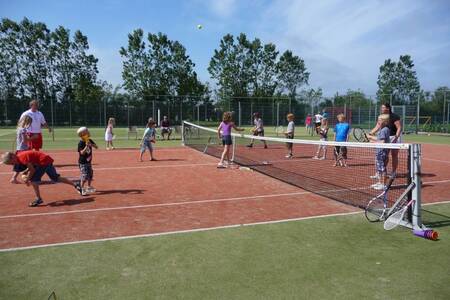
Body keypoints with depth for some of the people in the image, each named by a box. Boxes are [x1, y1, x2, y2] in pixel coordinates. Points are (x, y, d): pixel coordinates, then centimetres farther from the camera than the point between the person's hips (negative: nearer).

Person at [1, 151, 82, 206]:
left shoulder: (22, 157, -20)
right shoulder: (19, 156, 9)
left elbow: (32, 170, -17)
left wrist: (27, 179, -6)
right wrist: (26, 172, 7)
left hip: (44, 161, -10)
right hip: (47, 160, 10)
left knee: (33, 179, -7)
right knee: (56, 178, 15)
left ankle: (39, 199, 1)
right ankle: (75, 184, 16)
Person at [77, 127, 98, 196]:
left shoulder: (90, 141, 1)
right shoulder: (81, 143, -18)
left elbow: (96, 147, -4)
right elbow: (82, 153, -25)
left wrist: (91, 144, -21)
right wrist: (86, 146, -36)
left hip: (89, 161, 7)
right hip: (82, 162, -7)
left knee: (90, 174, 16)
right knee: (84, 176, -13)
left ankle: (89, 187, 32)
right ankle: (82, 189, -6)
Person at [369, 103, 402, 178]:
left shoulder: (395, 117, -15)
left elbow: (399, 128, -17)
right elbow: (377, 128, 1)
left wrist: (396, 137, -28)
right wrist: (369, 134, -10)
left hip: (395, 137, -6)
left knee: (394, 155, 0)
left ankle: (394, 172, 9)